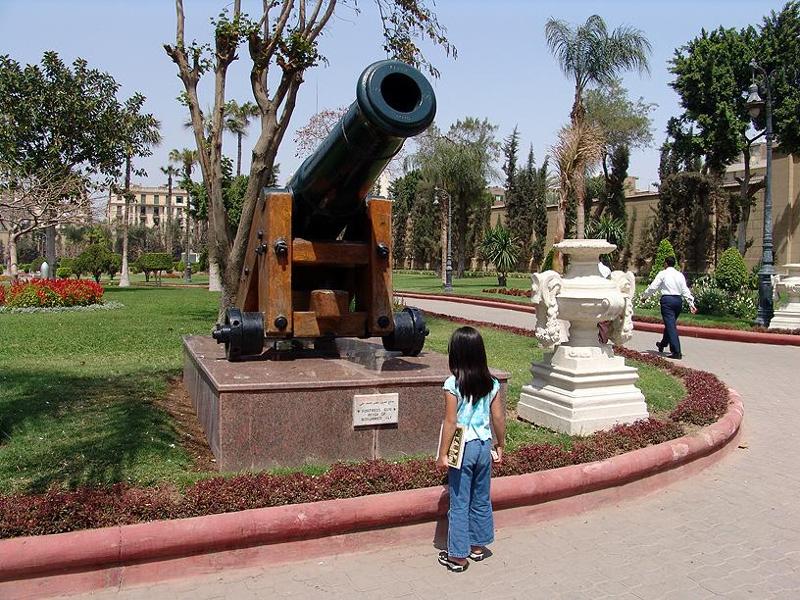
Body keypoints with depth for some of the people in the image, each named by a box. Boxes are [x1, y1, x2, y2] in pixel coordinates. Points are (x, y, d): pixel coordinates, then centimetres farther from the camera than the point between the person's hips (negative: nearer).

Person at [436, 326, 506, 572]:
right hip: (484, 446, 5)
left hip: (463, 448, -5)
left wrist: (443, 454, -8)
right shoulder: (490, 383, -2)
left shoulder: (453, 384, -16)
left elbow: (450, 422, -15)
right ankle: (478, 546, 33)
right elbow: (498, 418, 2)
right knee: (481, 499, 19)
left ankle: (458, 556, 15)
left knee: (460, 503, 6)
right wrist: (500, 445, 16)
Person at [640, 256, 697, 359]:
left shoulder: (662, 274, -1)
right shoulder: (680, 275, 11)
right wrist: (691, 304, 6)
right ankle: (663, 344, 40)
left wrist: (644, 295, 10)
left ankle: (677, 352, -13)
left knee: (671, 325, -7)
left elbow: (653, 287, -4)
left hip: (667, 300, -6)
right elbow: (685, 290, 7)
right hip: (678, 300, 6)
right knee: (671, 324, 21)